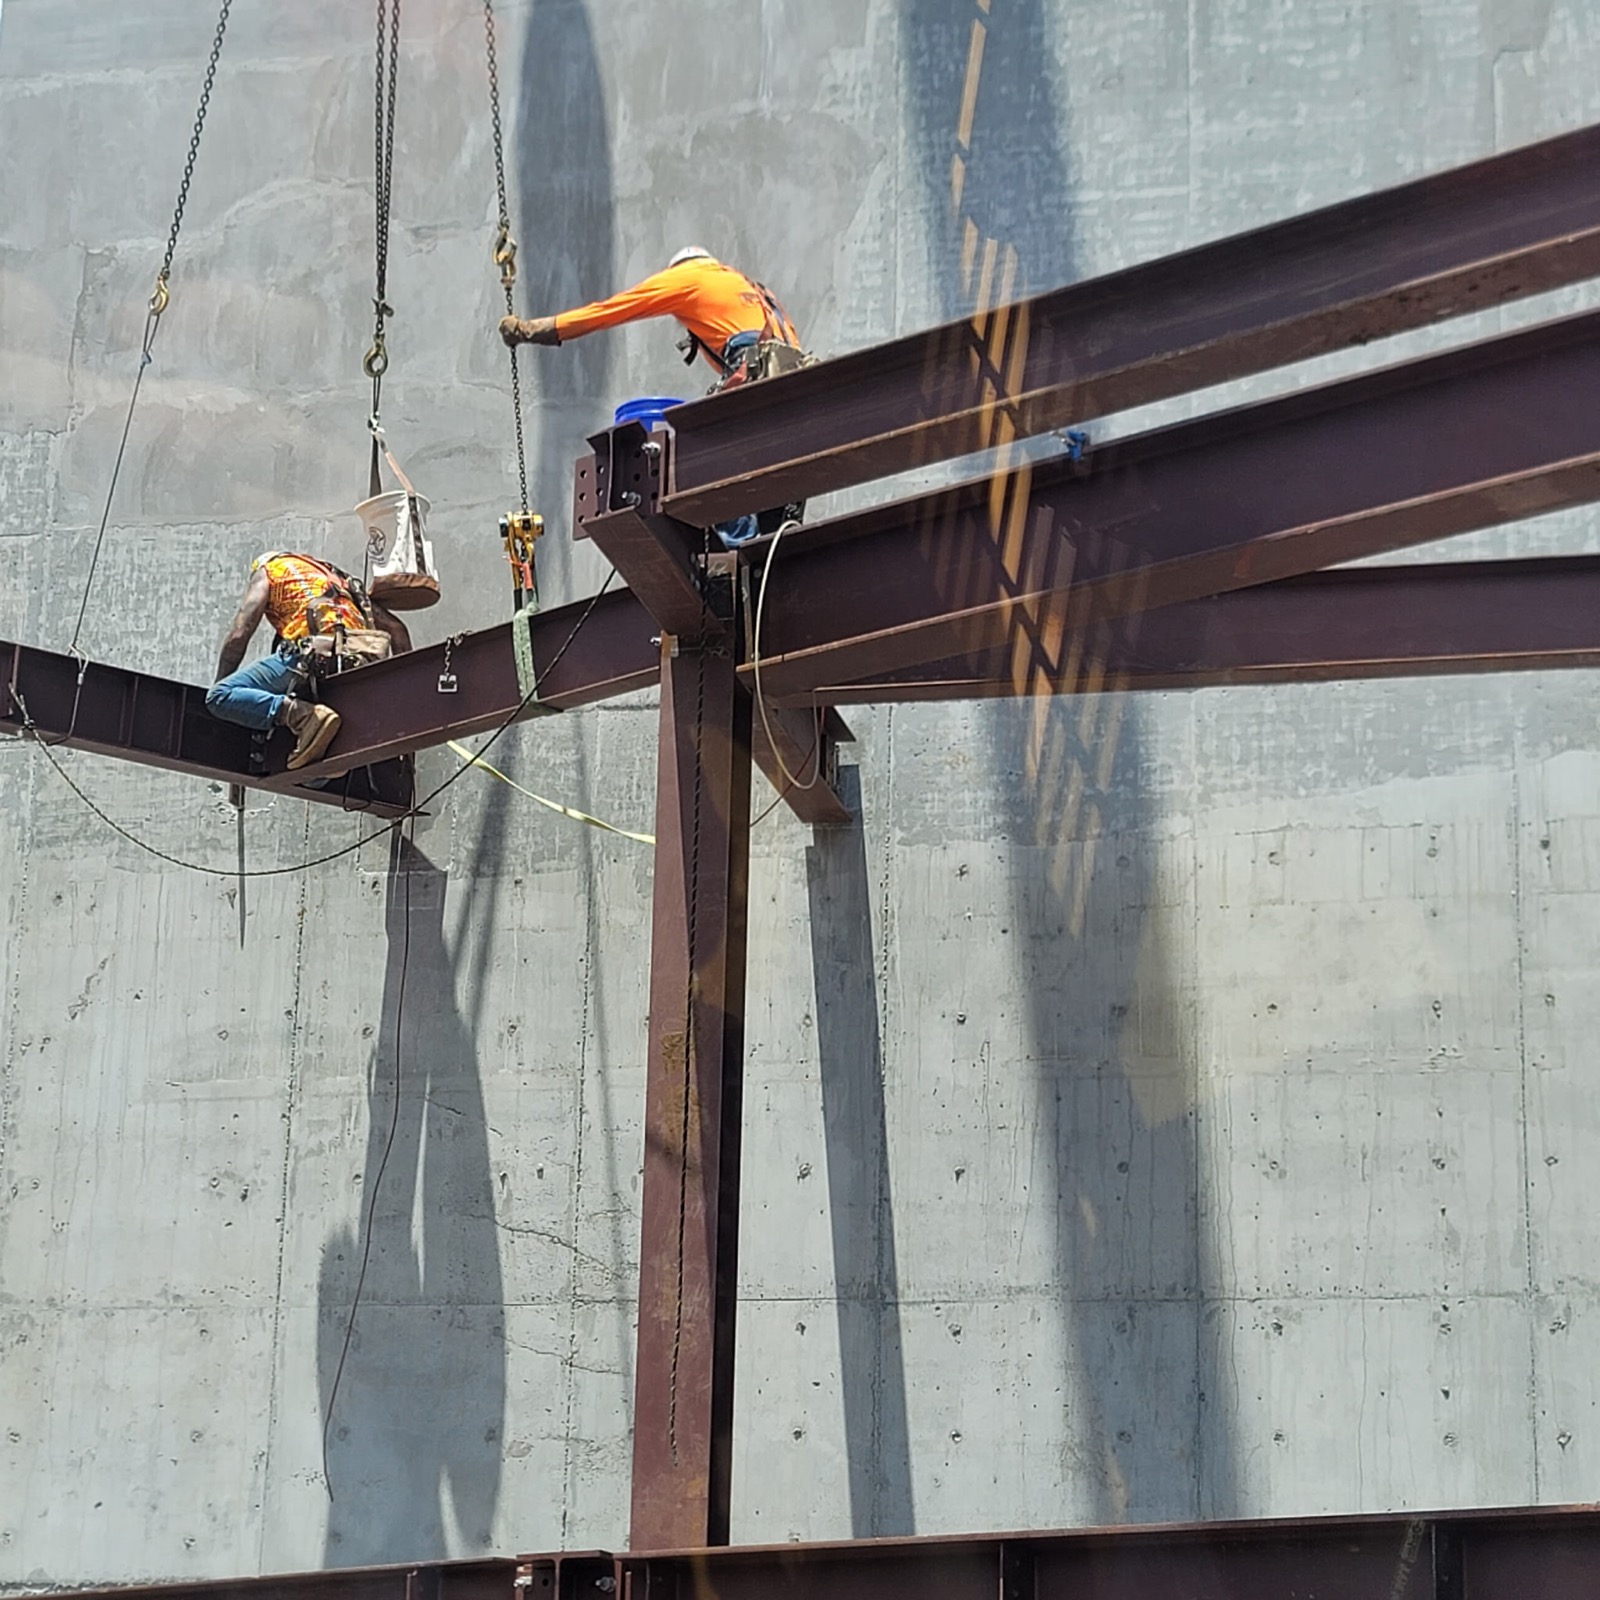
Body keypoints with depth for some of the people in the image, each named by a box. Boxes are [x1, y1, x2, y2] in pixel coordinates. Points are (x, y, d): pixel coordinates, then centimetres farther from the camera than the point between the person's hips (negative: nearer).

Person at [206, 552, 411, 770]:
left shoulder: (265, 570, 22)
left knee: (219, 696, -8)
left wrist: (219, 683, 17)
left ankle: (303, 715, -28)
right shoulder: (334, 576, 38)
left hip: (316, 653, -6)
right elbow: (395, 628, 30)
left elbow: (239, 635, 8)